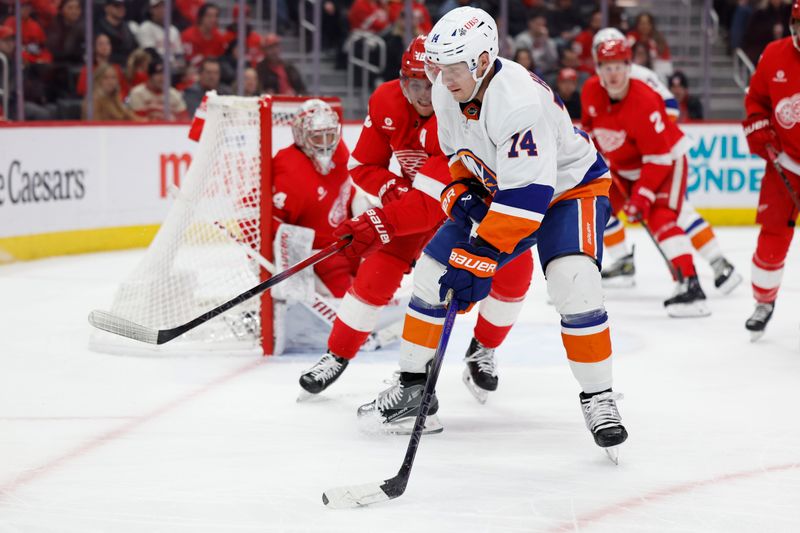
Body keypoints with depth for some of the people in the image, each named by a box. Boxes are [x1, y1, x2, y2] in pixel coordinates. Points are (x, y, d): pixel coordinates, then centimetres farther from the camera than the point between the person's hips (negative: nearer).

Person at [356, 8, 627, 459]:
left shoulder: (519, 101, -37)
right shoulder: (446, 92, -12)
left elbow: (526, 198, -40)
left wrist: (479, 258, -41)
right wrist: (461, 187, -8)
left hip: (569, 185, -7)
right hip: (497, 186, 7)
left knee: (574, 283, -29)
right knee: (433, 270, 0)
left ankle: (599, 399, -14)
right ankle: (414, 386, 14)